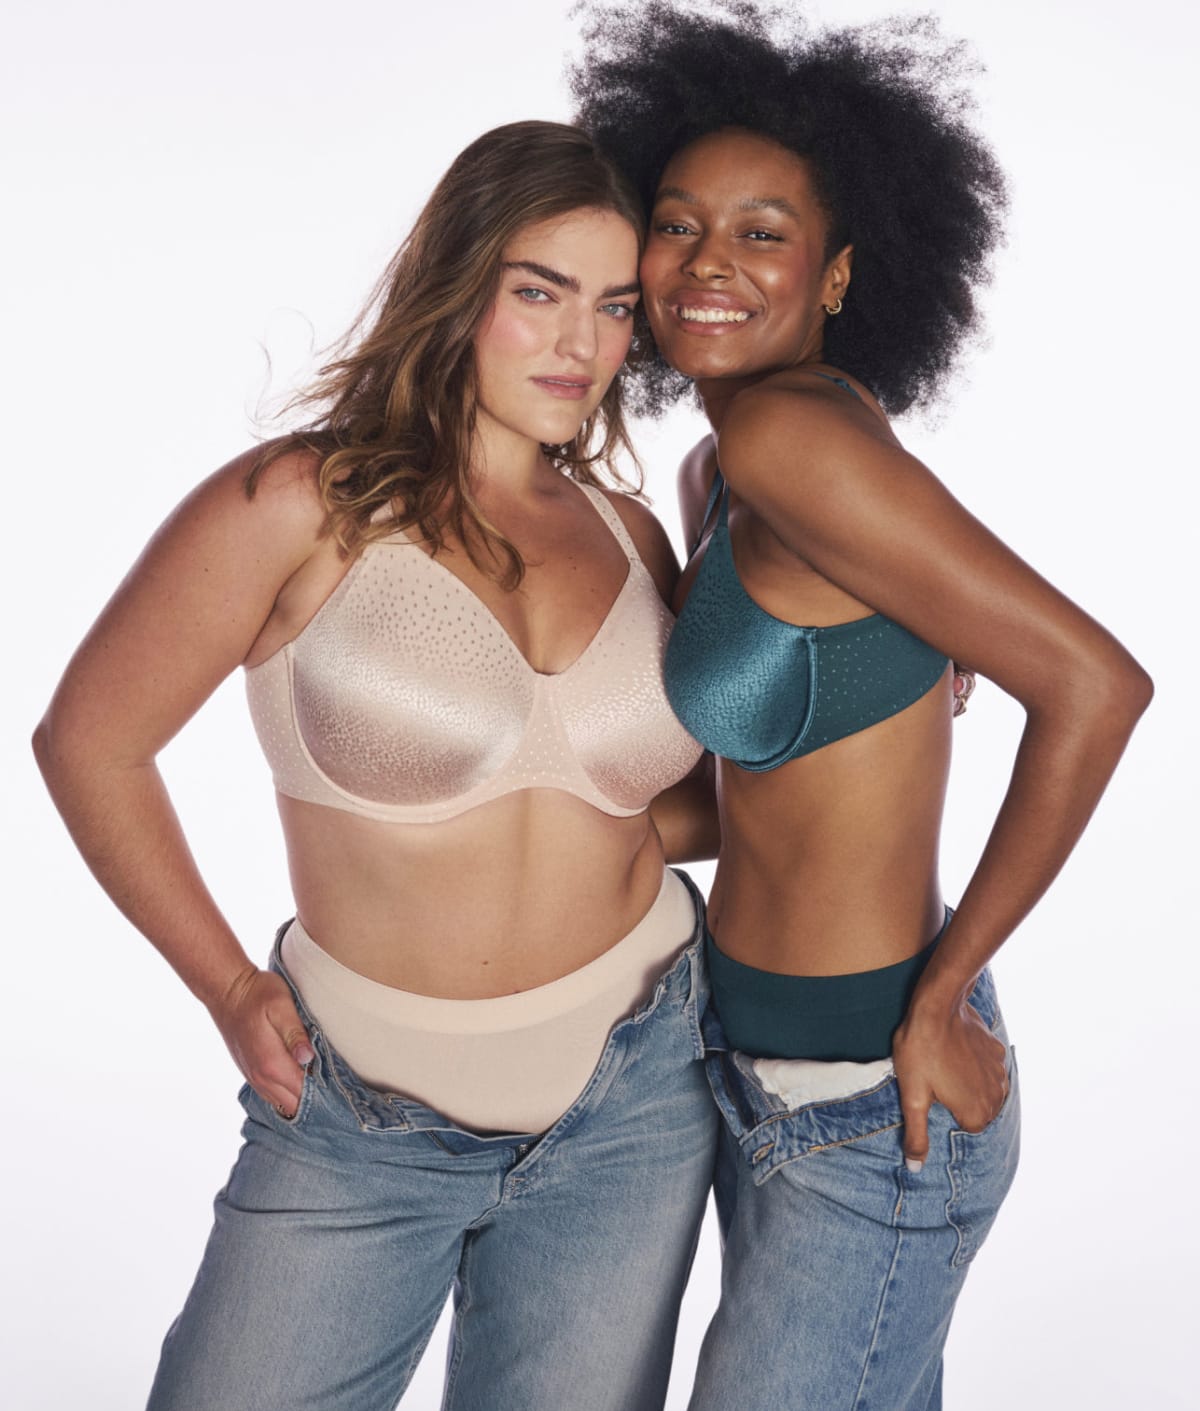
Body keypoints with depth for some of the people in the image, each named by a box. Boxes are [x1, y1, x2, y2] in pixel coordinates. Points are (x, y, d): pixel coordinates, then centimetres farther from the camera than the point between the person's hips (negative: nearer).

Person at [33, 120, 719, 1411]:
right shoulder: (306, 506, -11)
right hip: (361, 1122, -3)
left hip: (628, 1106, 4)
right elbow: (87, 740, -4)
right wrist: (230, 990, -3)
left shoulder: (630, 538, 3)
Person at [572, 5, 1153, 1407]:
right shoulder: (715, 475, 5)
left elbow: (1094, 682, -25)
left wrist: (937, 997, -18)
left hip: (872, 1117, -9)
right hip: (763, 1070, 9)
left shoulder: (793, 436, -22)